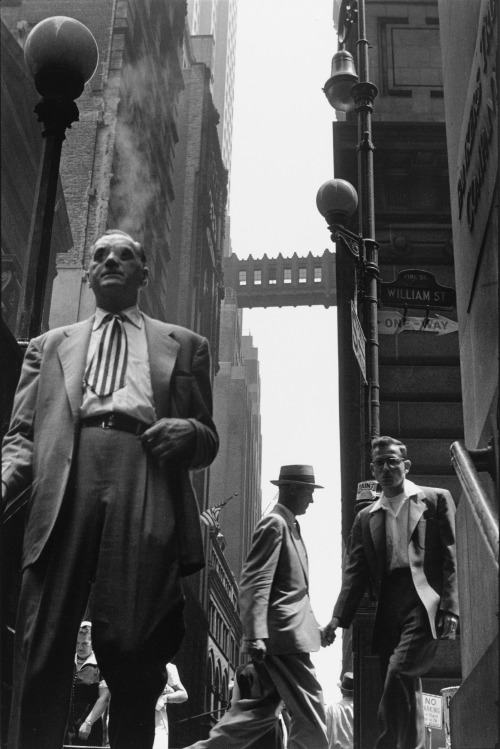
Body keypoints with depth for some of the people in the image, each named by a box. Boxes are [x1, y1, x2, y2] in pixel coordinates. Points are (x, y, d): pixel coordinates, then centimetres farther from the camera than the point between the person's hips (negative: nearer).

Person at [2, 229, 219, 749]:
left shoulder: (184, 346, 26)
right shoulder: (50, 346, 28)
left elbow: (208, 441, 23)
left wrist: (189, 432, -2)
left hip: (148, 492, 0)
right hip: (63, 482, 1)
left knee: (132, 656, -8)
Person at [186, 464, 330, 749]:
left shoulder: (290, 526, 18)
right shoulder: (275, 524, -12)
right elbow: (254, 583, -19)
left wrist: (314, 624, 23)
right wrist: (256, 636, -25)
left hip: (289, 632, 10)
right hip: (283, 635, -10)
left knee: (261, 709, 12)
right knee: (310, 712, -3)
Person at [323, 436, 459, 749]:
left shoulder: (436, 499, 9)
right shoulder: (366, 518, 19)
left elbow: (452, 557, 2)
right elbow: (356, 571, 12)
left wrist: (450, 607, -9)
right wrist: (339, 617, -1)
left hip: (424, 602, -4)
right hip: (388, 608, 5)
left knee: (398, 672, -22)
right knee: (406, 687, 6)